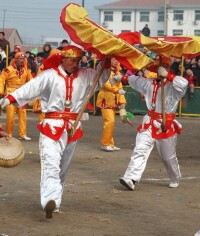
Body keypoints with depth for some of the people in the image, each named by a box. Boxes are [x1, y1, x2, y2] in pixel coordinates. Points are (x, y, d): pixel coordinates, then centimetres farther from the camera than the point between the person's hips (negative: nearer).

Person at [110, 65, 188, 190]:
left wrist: (168, 75, -27)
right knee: (140, 150, -11)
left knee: (168, 156, 10)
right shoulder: (150, 83, 10)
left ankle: (175, 180, 34)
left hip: (166, 126, -4)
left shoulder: (173, 86, -9)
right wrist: (122, 78, 37)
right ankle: (131, 179, -20)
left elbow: (184, 84, -32)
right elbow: (135, 80, 28)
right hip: (149, 123, 4)